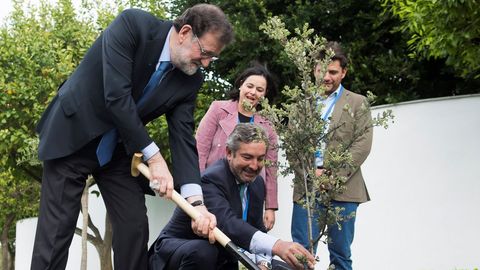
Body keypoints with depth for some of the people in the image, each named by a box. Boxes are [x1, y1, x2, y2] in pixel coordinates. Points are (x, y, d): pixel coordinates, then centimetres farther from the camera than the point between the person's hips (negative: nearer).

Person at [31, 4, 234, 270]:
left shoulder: (190, 79, -7)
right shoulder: (132, 25, -23)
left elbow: (183, 138, -10)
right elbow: (116, 95, -29)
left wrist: (196, 202, -24)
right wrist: (154, 157, -26)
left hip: (119, 150, 5)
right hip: (73, 134, -5)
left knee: (135, 227, -2)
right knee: (58, 228, -7)